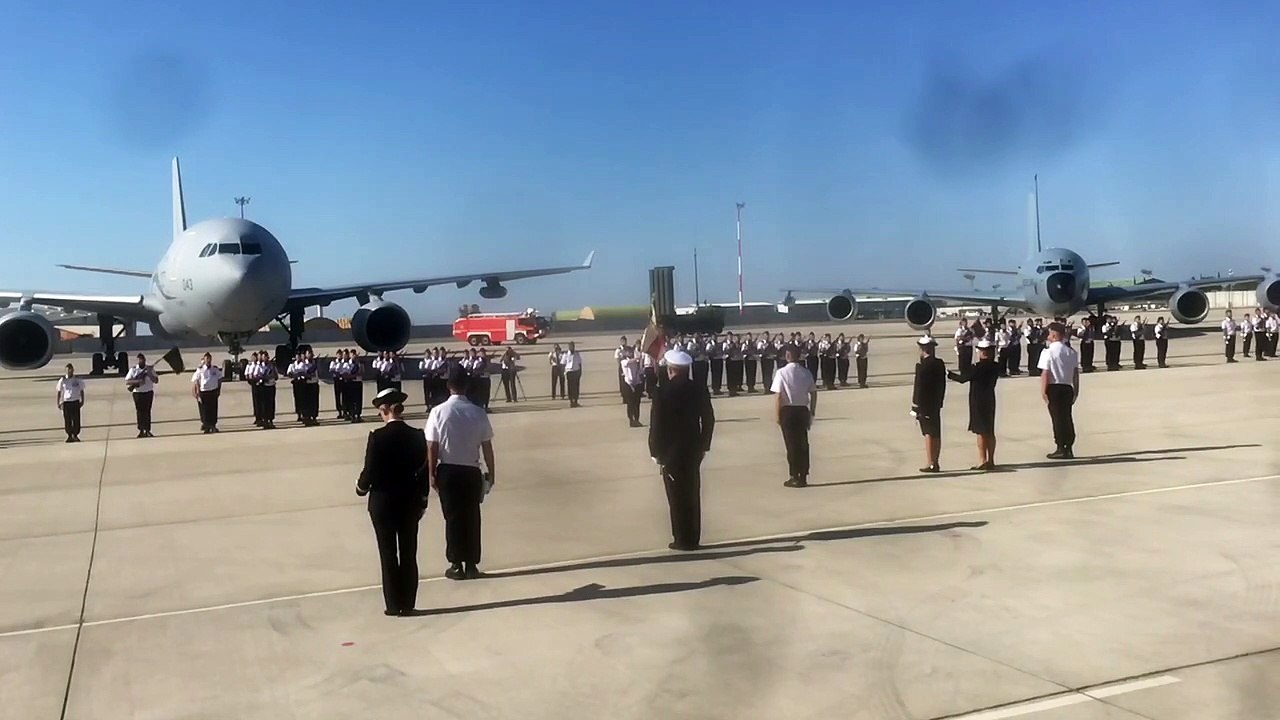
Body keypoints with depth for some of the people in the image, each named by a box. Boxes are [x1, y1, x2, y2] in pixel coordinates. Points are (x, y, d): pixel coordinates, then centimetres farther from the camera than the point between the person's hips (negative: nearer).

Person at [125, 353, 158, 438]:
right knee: (140, 412, -1)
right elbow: (127, 382, -5)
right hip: (138, 393, -1)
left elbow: (156, 380, 1)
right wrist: (137, 381, -20)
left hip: (148, 392, 1)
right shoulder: (133, 369, 1)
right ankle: (141, 430, 2)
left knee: (147, 411, 0)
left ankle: (147, 430, 2)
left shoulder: (150, 369, 5)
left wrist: (150, 374, -15)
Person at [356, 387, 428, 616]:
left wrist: (361, 488, 9)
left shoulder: (377, 437, -15)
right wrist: (422, 502, 12)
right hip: (410, 502, 3)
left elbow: (369, 471, -13)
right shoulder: (417, 437, -4)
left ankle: (393, 605, 9)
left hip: (383, 503, -3)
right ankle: (408, 604, 14)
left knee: (388, 554, 6)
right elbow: (423, 473, 1)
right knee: (409, 554, 9)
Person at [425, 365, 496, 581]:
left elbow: (432, 447, -8)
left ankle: (456, 565, 14)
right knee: (472, 517, 11)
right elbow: (487, 446, -3)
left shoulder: (438, 412, -9)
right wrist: (491, 472, 9)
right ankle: (471, 565, 17)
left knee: (453, 517, 9)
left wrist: (431, 473, 3)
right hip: (471, 470, 1)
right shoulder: (478, 412, -7)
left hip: (447, 470, -1)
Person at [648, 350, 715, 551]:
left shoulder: (664, 393, -17)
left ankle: (682, 540, 8)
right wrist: (704, 445, 15)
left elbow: (656, 426, -15)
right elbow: (709, 419, 5)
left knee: (677, 497, 3)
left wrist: (656, 452, -4)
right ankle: (693, 538, 19)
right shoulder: (700, 389, 0)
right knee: (692, 495, 13)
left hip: (671, 452, -5)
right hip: (693, 450, 5)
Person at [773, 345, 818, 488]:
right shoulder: (806, 372, 1)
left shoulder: (782, 373, -11)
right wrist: (812, 412, 13)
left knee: (791, 444, 4)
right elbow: (813, 393, 3)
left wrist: (777, 415, -6)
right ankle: (803, 477, 16)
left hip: (788, 410, -4)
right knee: (803, 443, 11)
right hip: (803, 410, 4)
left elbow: (778, 396, -14)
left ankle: (795, 477, 8)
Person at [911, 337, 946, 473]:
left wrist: (915, 407, -11)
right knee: (936, 434, 11)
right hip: (936, 404, 6)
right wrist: (940, 401, 15)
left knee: (928, 433, -3)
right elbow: (943, 385, 8)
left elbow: (918, 387, -16)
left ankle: (930, 464, -1)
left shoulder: (922, 366, -16)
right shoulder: (940, 364, 4)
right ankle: (935, 463, 17)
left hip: (924, 404, -6)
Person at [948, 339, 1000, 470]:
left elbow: (962, 378, -12)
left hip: (978, 402, -7)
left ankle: (982, 461, -1)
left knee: (981, 432, -2)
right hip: (990, 400, 7)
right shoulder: (995, 367, 2)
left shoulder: (977, 367, -19)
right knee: (990, 432, 11)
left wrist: (949, 374, 3)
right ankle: (991, 461, 16)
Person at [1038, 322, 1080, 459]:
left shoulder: (1049, 352, -12)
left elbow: (1045, 374, -16)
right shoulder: (1071, 352, 9)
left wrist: (1043, 391, -12)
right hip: (1067, 387, 6)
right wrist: (1076, 391, 15)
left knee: (1058, 418, -1)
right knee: (1067, 417, 11)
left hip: (1054, 388, -6)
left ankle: (1061, 449, 2)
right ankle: (1069, 448, 14)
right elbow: (1076, 373, 9)